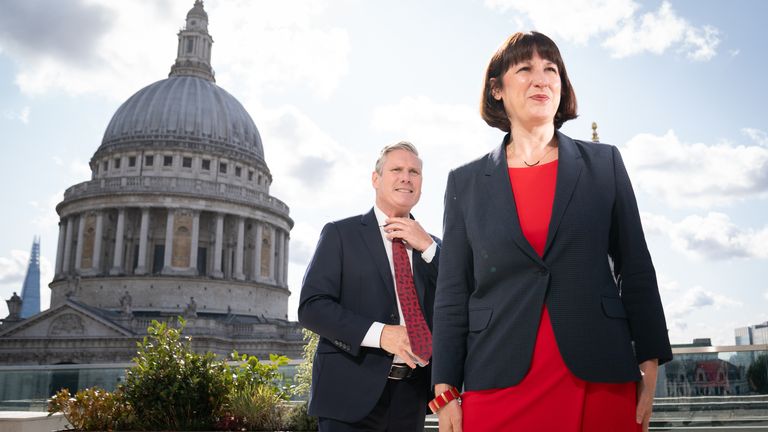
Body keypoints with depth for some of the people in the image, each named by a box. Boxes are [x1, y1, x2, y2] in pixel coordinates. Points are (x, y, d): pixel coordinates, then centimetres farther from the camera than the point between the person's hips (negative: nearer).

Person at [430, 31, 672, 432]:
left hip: (601, 380, 1)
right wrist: (446, 391, 0)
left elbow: (636, 269, 7)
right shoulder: (466, 181, 5)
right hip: (499, 383, 0)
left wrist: (649, 365, 2)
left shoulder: (604, 163, 7)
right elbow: (453, 291, 4)